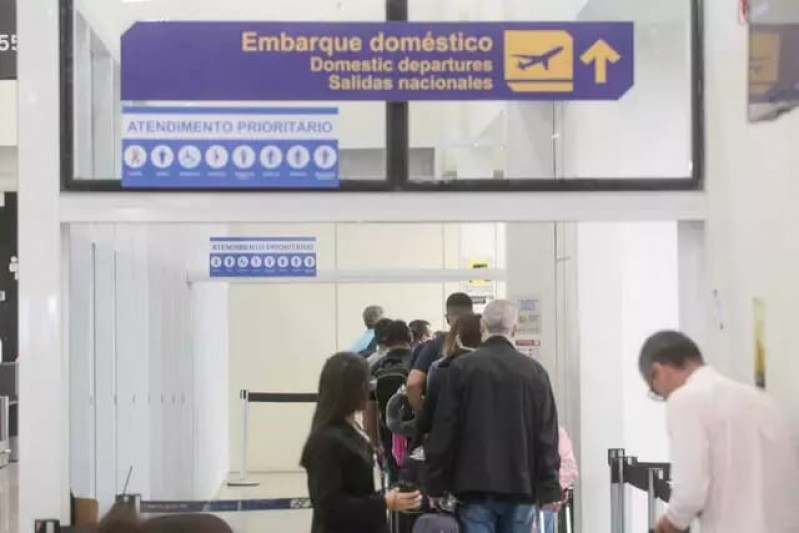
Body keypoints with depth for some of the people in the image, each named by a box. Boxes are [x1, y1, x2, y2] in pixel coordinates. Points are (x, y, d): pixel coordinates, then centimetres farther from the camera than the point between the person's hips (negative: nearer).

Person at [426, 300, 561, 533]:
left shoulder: (461, 368, -4)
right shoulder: (534, 371, 1)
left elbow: (444, 431, -3)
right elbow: (547, 435, 1)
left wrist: (437, 486, 4)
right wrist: (550, 490, 5)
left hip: (474, 485, -2)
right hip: (520, 485, 2)